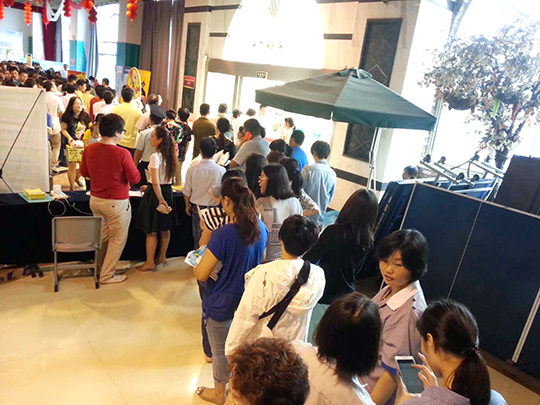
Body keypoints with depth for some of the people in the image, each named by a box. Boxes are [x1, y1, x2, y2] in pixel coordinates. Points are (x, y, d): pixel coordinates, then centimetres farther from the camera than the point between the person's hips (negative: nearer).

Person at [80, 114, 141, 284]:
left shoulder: (89, 150, -4)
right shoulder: (122, 154, -22)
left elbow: (84, 172, 11)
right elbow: (135, 178, -14)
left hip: (95, 199, 7)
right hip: (117, 203, -6)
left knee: (102, 236, 23)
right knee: (117, 240, 10)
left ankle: (98, 268, 38)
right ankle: (107, 275, 18)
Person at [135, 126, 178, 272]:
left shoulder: (155, 157, -18)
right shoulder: (169, 156, 4)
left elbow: (155, 182, -23)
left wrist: (160, 199, -19)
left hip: (156, 192, -8)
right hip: (168, 191, 8)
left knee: (151, 231, 2)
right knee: (165, 228, 17)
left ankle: (150, 263, 9)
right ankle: (162, 256, 31)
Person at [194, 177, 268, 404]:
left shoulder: (224, 235, -30)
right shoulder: (260, 228, -10)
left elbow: (201, 275, -24)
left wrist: (197, 265, -2)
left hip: (221, 303, -6)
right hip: (247, 298, 6)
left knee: (220, 349, 18)